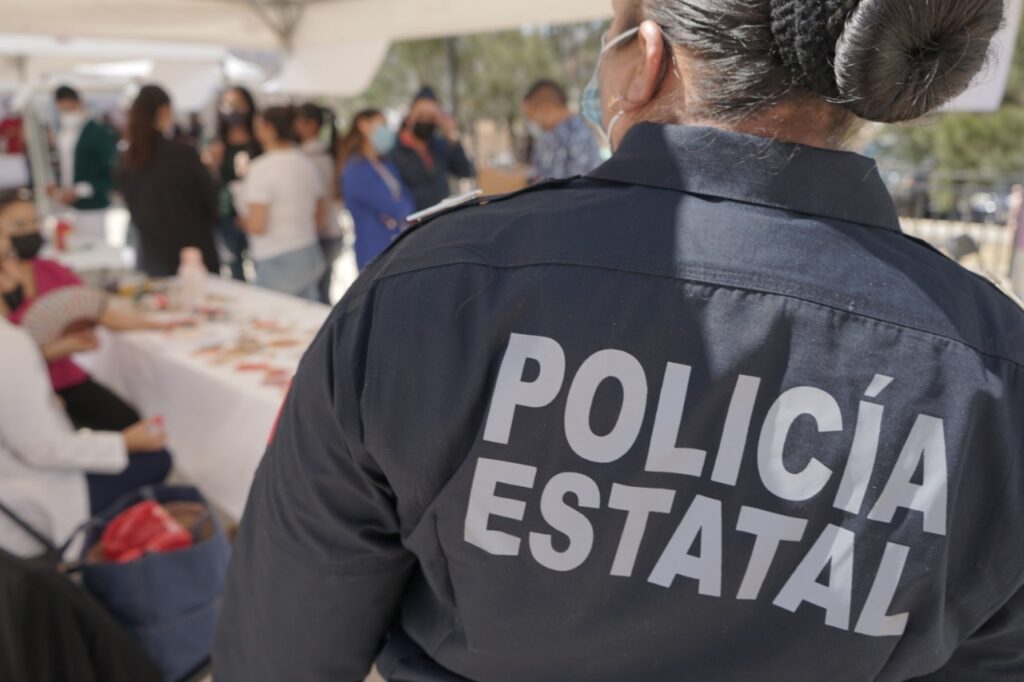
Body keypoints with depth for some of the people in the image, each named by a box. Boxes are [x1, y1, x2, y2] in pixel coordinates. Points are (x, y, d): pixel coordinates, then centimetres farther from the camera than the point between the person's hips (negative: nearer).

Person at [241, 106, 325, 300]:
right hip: (309, 253, 6)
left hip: (275, 260, -6)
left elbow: (257, 225, -16)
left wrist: (244, 220, 4)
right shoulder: (307, 164, 6)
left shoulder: (261, 168, -13)